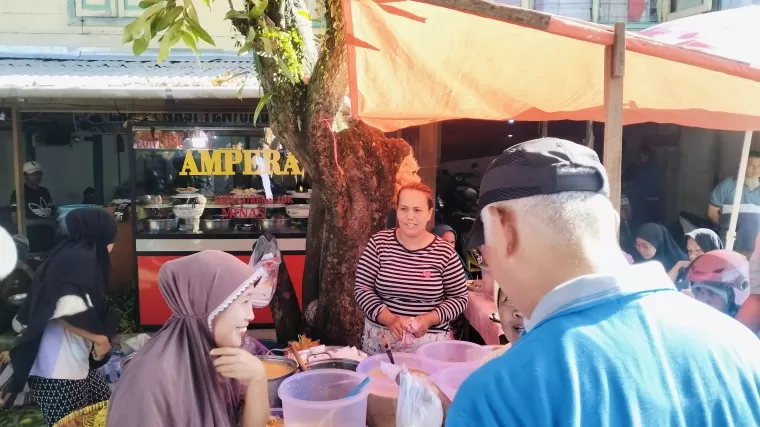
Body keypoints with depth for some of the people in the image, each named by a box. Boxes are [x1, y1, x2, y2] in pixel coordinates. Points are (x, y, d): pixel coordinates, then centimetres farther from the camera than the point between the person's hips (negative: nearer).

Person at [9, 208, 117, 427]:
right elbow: (67, 313, -28)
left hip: (72, 365, 10)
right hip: (57, 372, -10)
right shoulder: (79, 260, -16)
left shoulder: (78, 257, 12)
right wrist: (100, 337, -15)